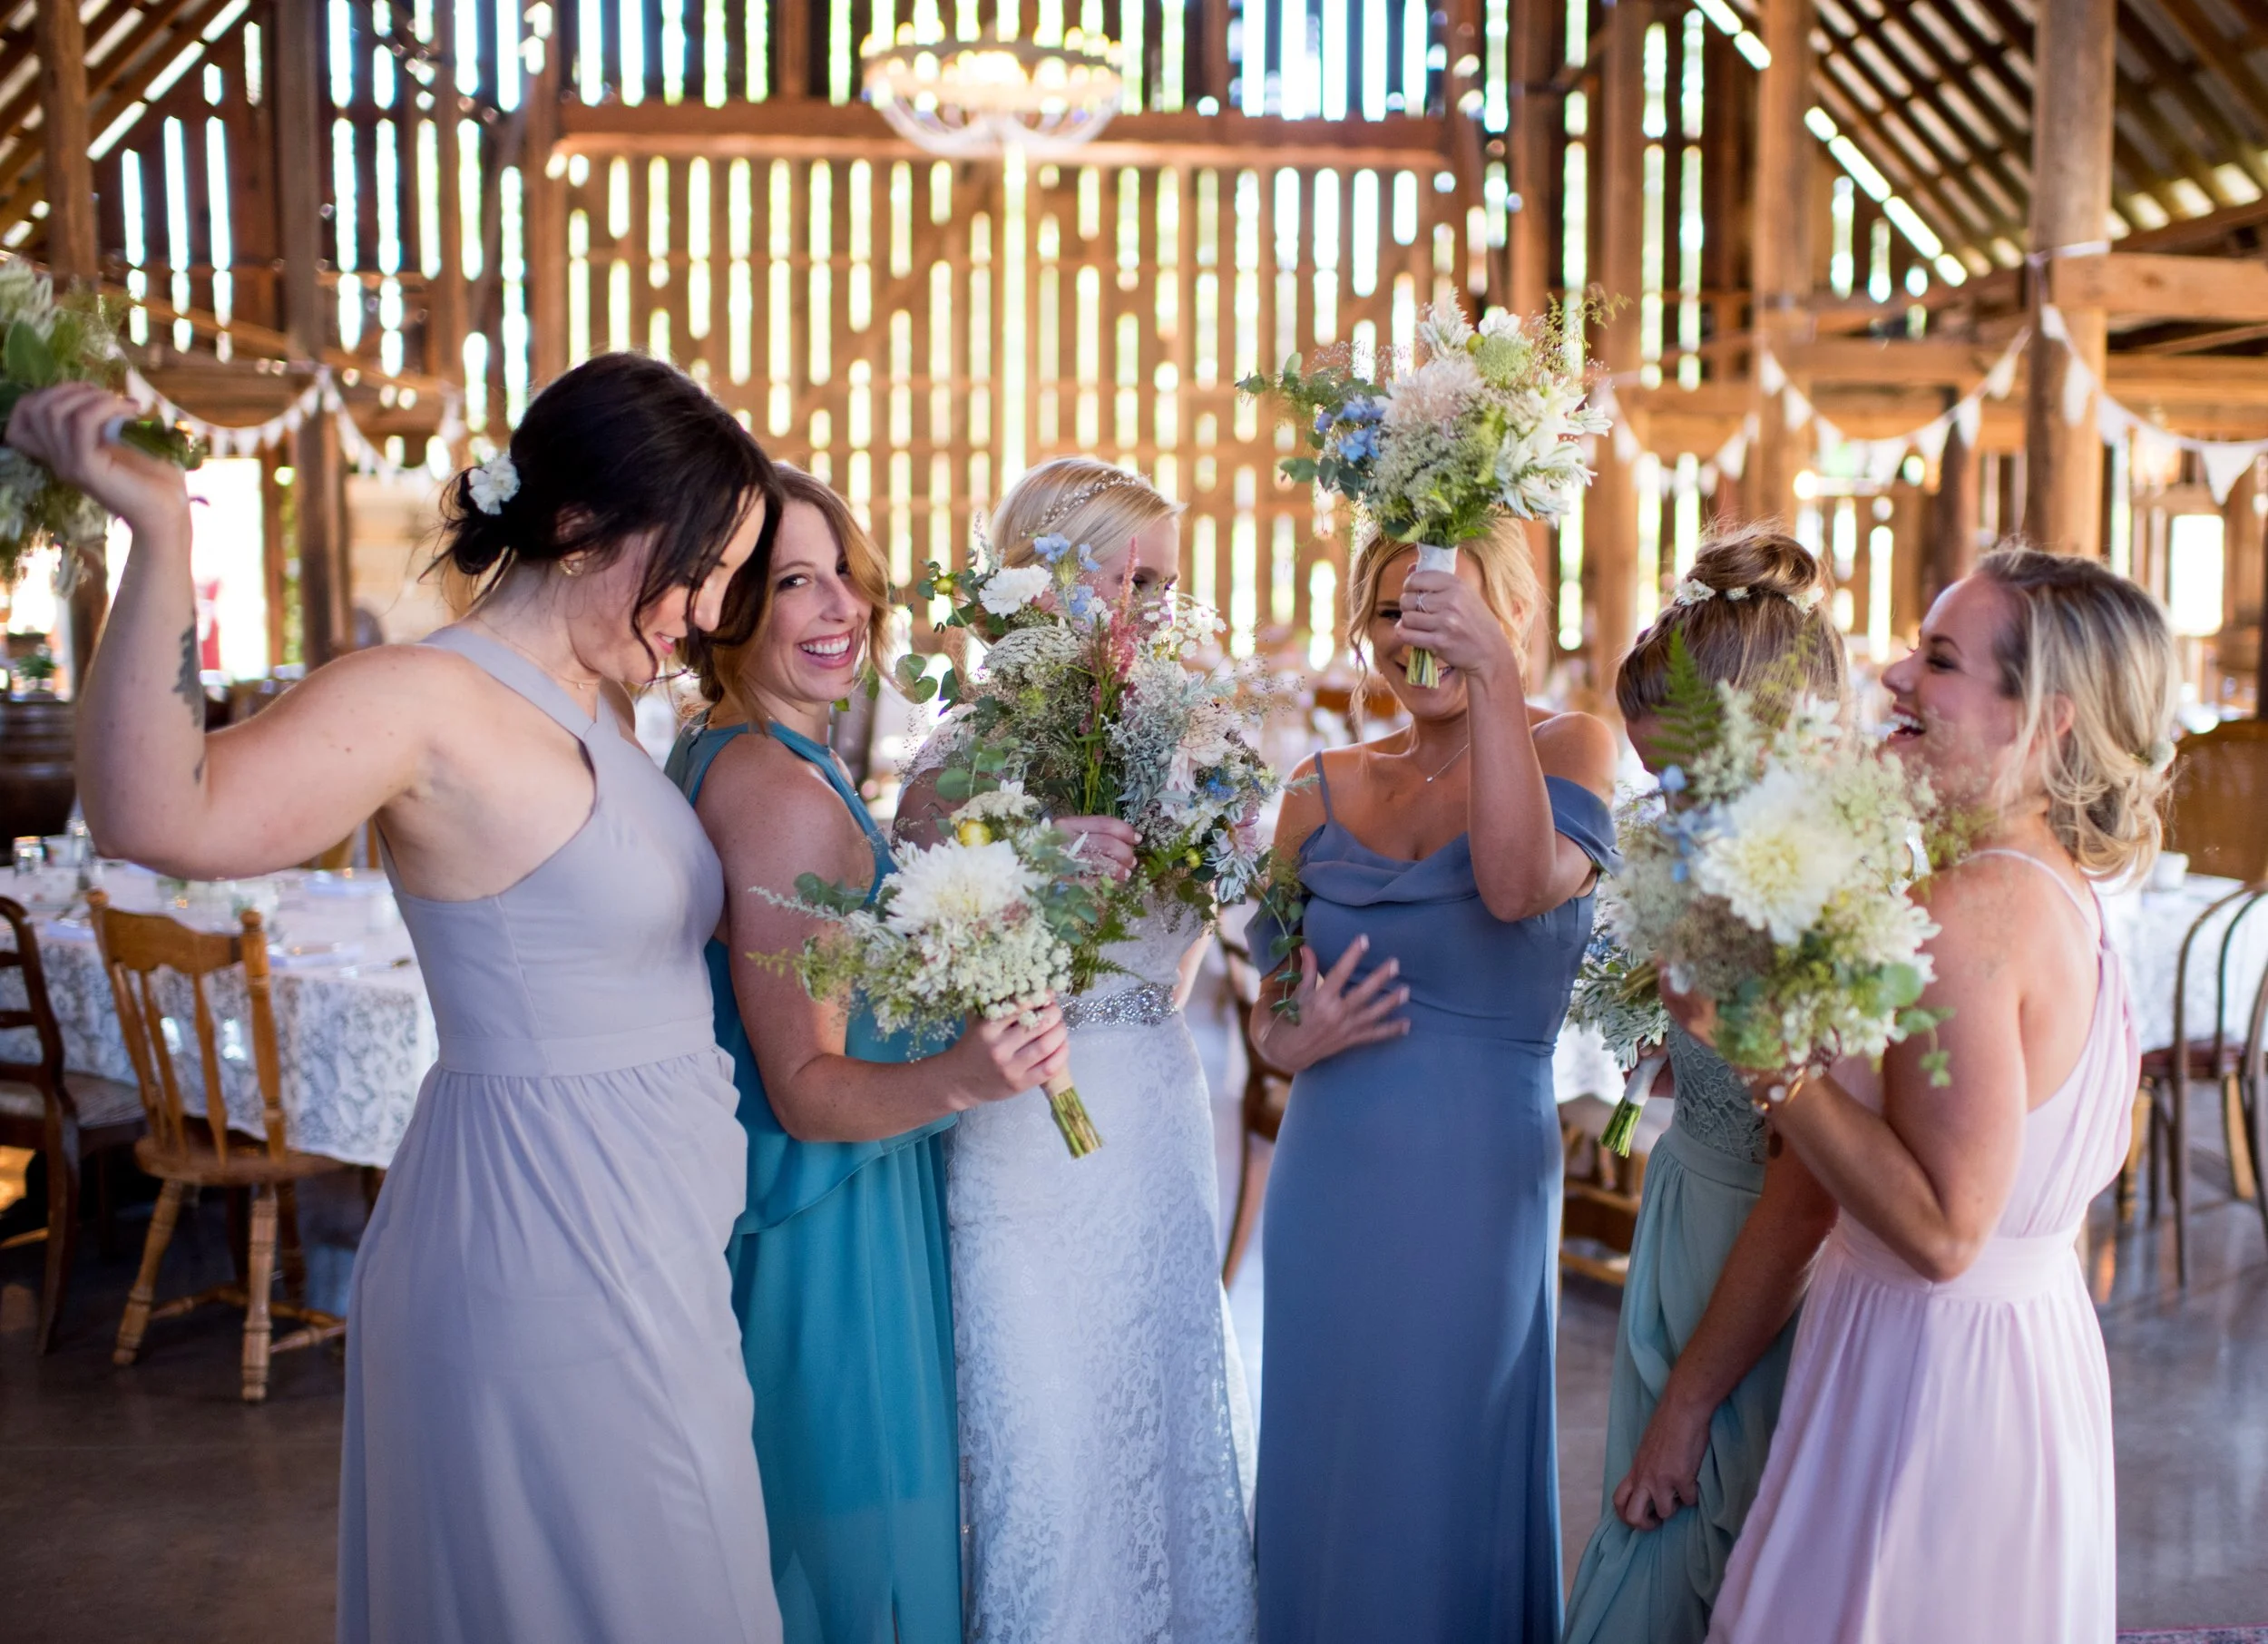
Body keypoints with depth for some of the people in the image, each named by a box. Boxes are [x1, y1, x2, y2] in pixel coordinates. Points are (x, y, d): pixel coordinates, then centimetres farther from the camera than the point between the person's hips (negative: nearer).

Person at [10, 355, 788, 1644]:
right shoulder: (429, 701, -18)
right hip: (547, 1238, -9)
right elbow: (160, 814, -33)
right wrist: (161, 533, -40)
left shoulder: (600, 706, 8)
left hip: (643, 1232, 9)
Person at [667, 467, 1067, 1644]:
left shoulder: (706, 756, 6)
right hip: (827, 1238, -10)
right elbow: (804, 1090, -23)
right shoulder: (786, 794, -24)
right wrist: (961, 1080, -39)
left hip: (753, 1209, 10)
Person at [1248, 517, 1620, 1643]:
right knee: (1321, 1484, 15)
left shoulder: (1569, 748, -3)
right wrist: (1297, 1038, -9)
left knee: (1449, 1488, 8)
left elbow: (1518, 886, -25)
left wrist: (1493, 679, -28)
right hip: (1325, 1186, 4)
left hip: (1477, 1186, -4)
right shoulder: (1323, 792, 8)